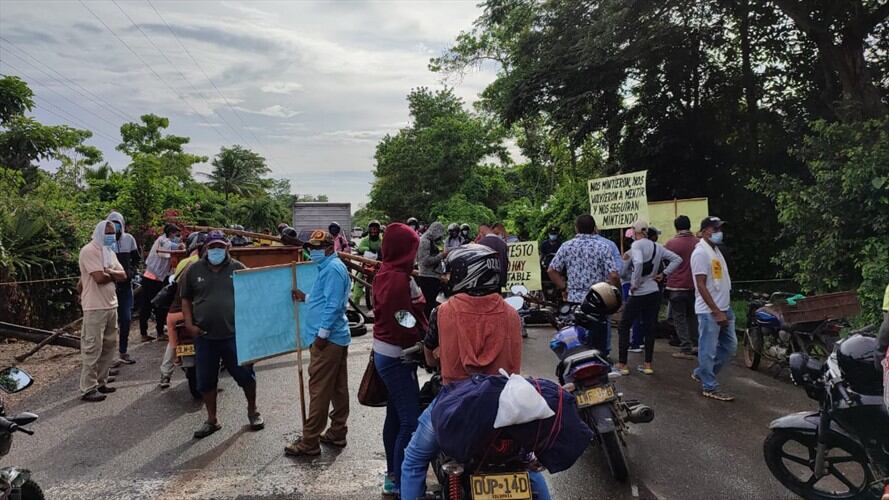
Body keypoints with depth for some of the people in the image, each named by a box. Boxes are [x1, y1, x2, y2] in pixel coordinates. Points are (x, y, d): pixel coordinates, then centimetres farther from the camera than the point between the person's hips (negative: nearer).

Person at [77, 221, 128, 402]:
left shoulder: (109, 252, 16)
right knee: (93, 348, -5)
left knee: (109, 345, 13)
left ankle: (101, 382, 23)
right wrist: (114, 274, 0)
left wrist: (107, 271, -9)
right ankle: (88, 389, 1)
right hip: (95, 307, -9)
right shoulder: (89, 251, -11)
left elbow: (123, 276, 9)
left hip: (111, 305, 9)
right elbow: (100, 278, -20)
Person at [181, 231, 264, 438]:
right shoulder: (194, 270, 4)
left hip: (235, 334, -1)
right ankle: (212, 420, 27)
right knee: (206, 380, 10)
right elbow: (186, 299, 11)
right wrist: (189, 324, -1)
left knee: (245, 375, 5)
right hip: (204, 337, 2)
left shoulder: (238, 269, 1)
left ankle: (252, 411, 28)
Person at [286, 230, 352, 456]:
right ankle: (337, 433, 23)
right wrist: (306, 297, 12)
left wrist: (322, 335, -19)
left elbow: (333, 305, -21)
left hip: (328, 338, -10)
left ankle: (310, 442, 1)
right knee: (338, 387, 14)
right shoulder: (330, 267, 16)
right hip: (337, 336, 10)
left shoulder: (332, 269, -16)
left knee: (319, 389, -5)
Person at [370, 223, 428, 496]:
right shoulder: (398, 279, -22)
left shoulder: (386, 273, 9)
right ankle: (400, 482, 3)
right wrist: (423, 341, -10)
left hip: (386, 353, 10)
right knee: (411, 421, -5)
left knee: (395, 415, 18)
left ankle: (392, 474, 29)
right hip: (397, 356, -10)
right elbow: (403, 323, -23)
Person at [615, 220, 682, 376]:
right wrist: (663, 274, 8)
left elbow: (639, 262, -30)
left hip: (638, 293, -7)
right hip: (654, 292, 7)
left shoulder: (636, 245, -12)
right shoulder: (657, 247, 10)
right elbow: (677, 259, 11)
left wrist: (635, 283, -20)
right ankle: (648, 364, 18)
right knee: (650, 328, 13)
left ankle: (622, 364, 7)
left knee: (624, 326, 5)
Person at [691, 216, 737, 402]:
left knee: (730, 346, 15)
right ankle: (709, 387, 12)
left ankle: (701, 373, 27)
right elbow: (701, 286, -19)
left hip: (724, 308, 10)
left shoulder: (716, 250, 14)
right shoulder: (701, 253, -15)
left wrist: (724, 309, 17)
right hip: (709, 311, -9)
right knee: (708, 350, 0)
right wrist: (716, 312, -21)